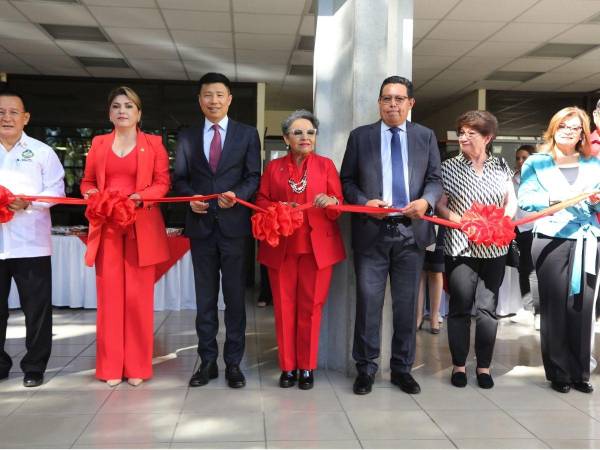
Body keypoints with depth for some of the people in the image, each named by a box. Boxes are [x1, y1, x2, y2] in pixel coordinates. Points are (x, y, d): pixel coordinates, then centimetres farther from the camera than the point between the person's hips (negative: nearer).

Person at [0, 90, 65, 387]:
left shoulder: (42, 152, 4)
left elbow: (56, 190, 0)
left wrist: (29, 202, -17)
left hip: (30, 243, -2)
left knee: (36, 308, 3)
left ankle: (34, 368, 15)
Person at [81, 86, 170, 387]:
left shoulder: (154, 143, 7)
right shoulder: (98, 143, 14)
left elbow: (163, 183, 1)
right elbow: (87, 181, 15)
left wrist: (141, 197, -16)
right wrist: (92, 195, -7)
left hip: (141, 227, -2)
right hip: (106, 226, 2)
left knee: (138, 296, -1)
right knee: (109, 294, 2)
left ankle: (137, 366, 10)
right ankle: (111, 366, 12)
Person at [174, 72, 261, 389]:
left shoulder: (247, 134, 6)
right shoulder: (187, 137, 12)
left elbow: (254, 178, 2)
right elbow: (180, 178, 11)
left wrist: (237, 195, -18)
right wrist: (191, 196, -10)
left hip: (234, 224, -2)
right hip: (200, 224, 2)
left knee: (235, 297, 4)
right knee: (205, 297, 8)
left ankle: (233, 363, 14)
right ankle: (207, 362, 18)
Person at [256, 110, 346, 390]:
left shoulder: (326, 165, 8)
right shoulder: (274, 167, 10)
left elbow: (339, 205, 2)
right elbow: (261, 201, 7)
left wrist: (331, 202, -20)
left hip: (317, 245, -1)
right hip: (281, 246, 1)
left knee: (310, 307, 2)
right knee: (284, 307, 3)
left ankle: (307, 367, 13)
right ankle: (288, 367, 14)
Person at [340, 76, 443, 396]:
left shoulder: (426, 136, 11)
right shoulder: (360, 136, 7)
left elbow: (436, 179, 8)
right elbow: (346, 180, 6)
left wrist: (426, 201, -13)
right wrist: (364, 202, -12)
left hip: (412, 230, 1)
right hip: (371, 230, -1)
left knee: (406, 303, 8)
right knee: (368, 301, 1)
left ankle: (402, 368, 21)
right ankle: (366, 368, 14)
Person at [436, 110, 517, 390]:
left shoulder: (501, 166, 7)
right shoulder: (449, 167, 0)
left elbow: (511, 202, 9)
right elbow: (440, 205, -3)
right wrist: (463, 223, -18)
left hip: (493, 249, 2)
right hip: (460, 247, -1)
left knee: (487, 308, 4)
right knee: (460, 307, 4)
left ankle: (484, 366, 17)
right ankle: (458, 364, 16)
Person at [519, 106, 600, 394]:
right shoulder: (536, 163, 7)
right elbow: (525, 199, -5)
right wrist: (553, 199, -18)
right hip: (551, 239, -2)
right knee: (554, 307, 1)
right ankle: (558, 372, 12)